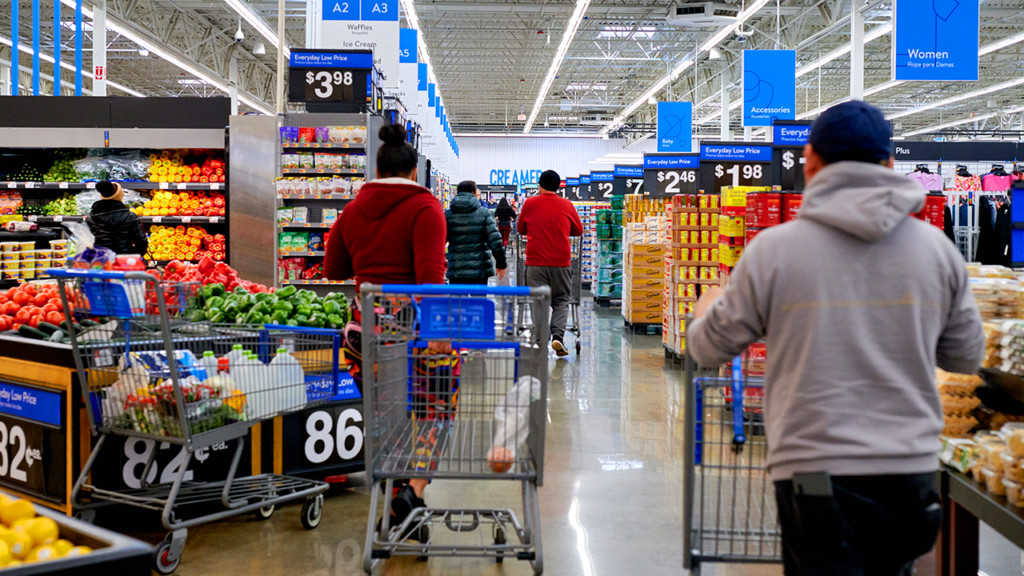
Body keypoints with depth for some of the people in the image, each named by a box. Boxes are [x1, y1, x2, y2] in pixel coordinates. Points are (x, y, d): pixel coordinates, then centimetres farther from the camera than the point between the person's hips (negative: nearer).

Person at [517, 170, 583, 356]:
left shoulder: (530, 203, 2)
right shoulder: (567, 205, 4)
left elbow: (521, 229, 16)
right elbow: (579, 231, 16)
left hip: (535, 262, 0)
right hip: (561, 262, 1)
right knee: (561, 301, 10)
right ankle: (557, 336, -7)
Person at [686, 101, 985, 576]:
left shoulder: (774, 249, -8)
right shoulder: (937, 249, 1)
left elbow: (709, 349, 2)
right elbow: (967, 357, 12)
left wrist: (705, 309, 25)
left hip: (816, 478, -4)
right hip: (912, 472, 4)